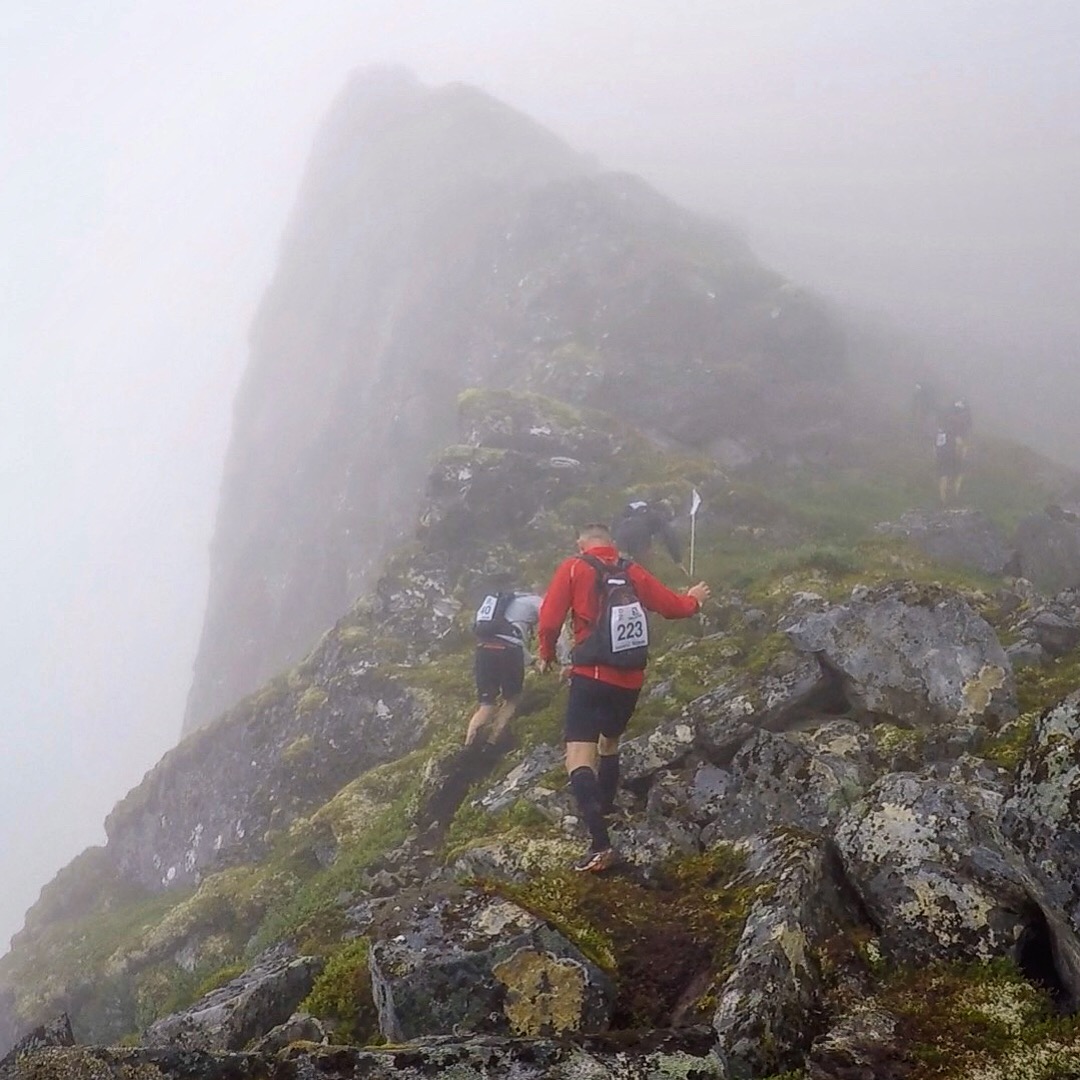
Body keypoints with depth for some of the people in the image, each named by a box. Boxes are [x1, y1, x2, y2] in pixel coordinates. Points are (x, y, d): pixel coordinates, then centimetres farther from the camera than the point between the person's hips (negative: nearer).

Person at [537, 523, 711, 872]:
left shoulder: (573, 568, -2)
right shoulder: (633, 573, 8)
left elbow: (549, 620, -7)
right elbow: (672, 606, 16)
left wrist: (547, 655, 12)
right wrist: (694, 599, 38)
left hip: (591, 676, -5)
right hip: (630, 679, 5)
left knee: (579, 757, -14)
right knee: (609, 741, 31)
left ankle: (600, 844, -30)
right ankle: (605, 804, 48)